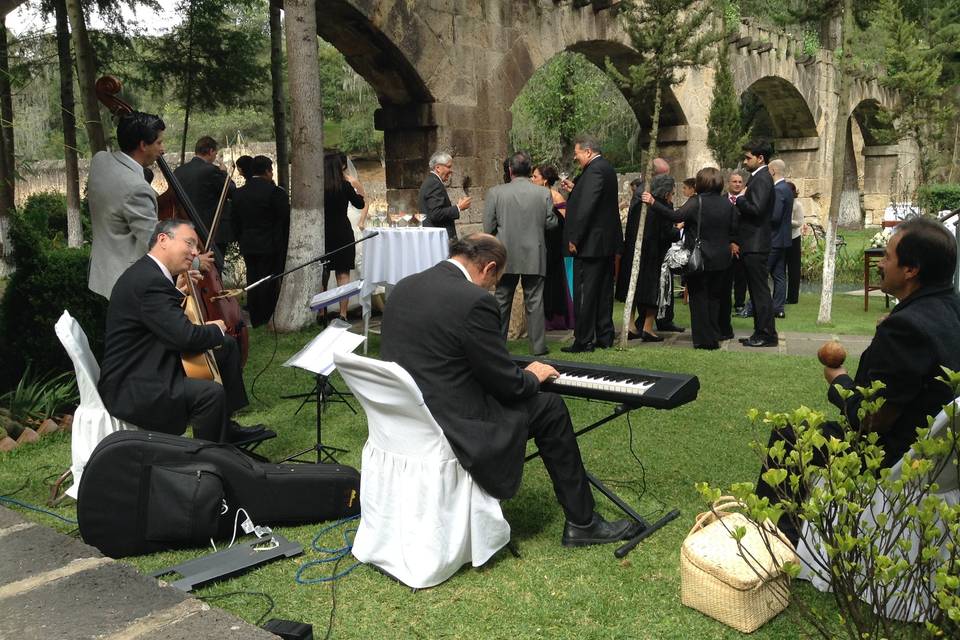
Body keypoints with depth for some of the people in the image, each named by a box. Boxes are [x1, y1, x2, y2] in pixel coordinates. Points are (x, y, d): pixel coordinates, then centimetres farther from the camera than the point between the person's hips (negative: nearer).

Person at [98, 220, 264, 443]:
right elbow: (186, 336, -29)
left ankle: (225, 427, 27)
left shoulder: (147, 272, 10)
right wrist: (217, 329, -10)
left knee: (227, 346, 19)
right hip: (130, 390, -11)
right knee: (212, 393, -33)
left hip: (149, 367, 11)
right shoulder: (149, 281, -23)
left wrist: (178, 292, 5)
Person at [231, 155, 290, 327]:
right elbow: (285, 221, -9)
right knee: (269, 283, 0)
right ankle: (267, 320, 3)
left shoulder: (239, 193, 7)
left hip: (247, 246, 6)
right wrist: (283, 245, 3)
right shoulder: (275, 192, -12)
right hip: (270, 246, -5)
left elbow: (236, 223, 11)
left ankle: (255, 320, 16)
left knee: (252, 281, 11)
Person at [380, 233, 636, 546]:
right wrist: (532, 376, 10)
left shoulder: (403, 287, 6)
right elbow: (507, 384, -13)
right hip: (447, 425, -8)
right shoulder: (474, 301, -19)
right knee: (550, 407, 9)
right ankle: (581, 523, 21)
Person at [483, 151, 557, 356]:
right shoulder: (543, 193, -6)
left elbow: (488, 227, -5)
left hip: (506, 256, 0)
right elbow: (551, 223, -1)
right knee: (534, 302, 7)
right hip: (534, 257, 0)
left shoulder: (495, 193, -7)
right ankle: (538, 346, 10)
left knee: (502, 301, 12)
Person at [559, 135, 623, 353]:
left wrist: (574, 239, -19)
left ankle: (583, 341, 0)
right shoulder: (607, 168, 14)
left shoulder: (594, 170, -16)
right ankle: (605, 337, 21)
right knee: (604, 291, 14)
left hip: (591, 243, -10)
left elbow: (586, 207, -22)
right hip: (607, 242, 10)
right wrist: (574, 190, 12)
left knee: (584, 294, -4)